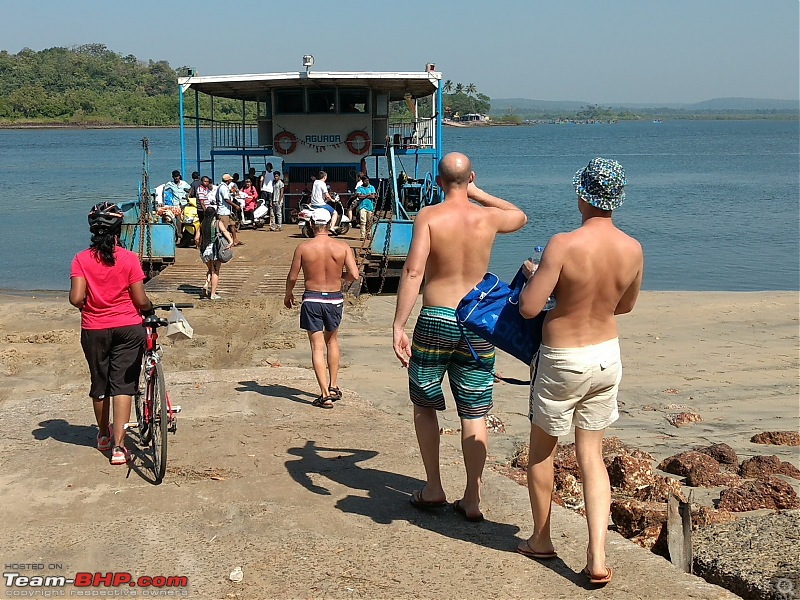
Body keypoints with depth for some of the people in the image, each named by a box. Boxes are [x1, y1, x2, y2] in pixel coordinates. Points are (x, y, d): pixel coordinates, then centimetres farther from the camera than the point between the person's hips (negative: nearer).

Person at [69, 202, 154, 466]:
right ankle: (118, 446, -5)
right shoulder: (128, 258, -10)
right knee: (123, 385, 1)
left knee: (99, 384, 18)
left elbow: (76, 299, -14)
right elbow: (140, 300, -11)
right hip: (128, 328, -2)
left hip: (94, 330, 2)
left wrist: (85, 306, 8)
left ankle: (103, 435, 37)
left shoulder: (81, 259, -7)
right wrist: (150, 309, 11)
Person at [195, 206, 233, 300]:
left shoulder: (202, 224, 7)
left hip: (204, 250, 4)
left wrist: (198, 245, 26)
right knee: (215, 272, 5)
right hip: (215, 250, -4)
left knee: (210, 270, 25)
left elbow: (196, 238, 7)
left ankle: (206, 285, 2)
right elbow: (224, 231, -21)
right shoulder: (218, 222, -3)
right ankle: (213, 294, 5)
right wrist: (231, 241, -31)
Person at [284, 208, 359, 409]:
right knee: (332, 340, 24)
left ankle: (325, 394, -5)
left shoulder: (303, 247, -8)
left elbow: (292, 277, -3)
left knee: (317, 347, 1)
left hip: (312, 299, -2)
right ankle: (333, 387, 26)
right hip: (335, 299, 2)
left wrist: (288, 294, 16)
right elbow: (354, 275, -11)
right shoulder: (342, 247, -5)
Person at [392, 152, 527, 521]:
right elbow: (520, 216, 26)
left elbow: (413, 271, -18)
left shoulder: (429, 217, -8)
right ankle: (472, 499, 10)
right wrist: (476, 193, 25)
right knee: (474, 413, 8)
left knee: (424, 405, 16)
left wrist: (398, 326, -18)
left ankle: (433, 489, 19)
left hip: (435, 322, -2)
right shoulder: (489, 217, 1)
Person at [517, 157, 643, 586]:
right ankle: (597, 558, 2)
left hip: (562, 360, -4)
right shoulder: (633, 249, -6)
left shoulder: (564, 245, -23)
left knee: (541, 450, 17)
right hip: (607, 356, 5)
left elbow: (528, 308, -21)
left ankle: (541, 539, 33)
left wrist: (533, 274, -2)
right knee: (591, 456, 12)